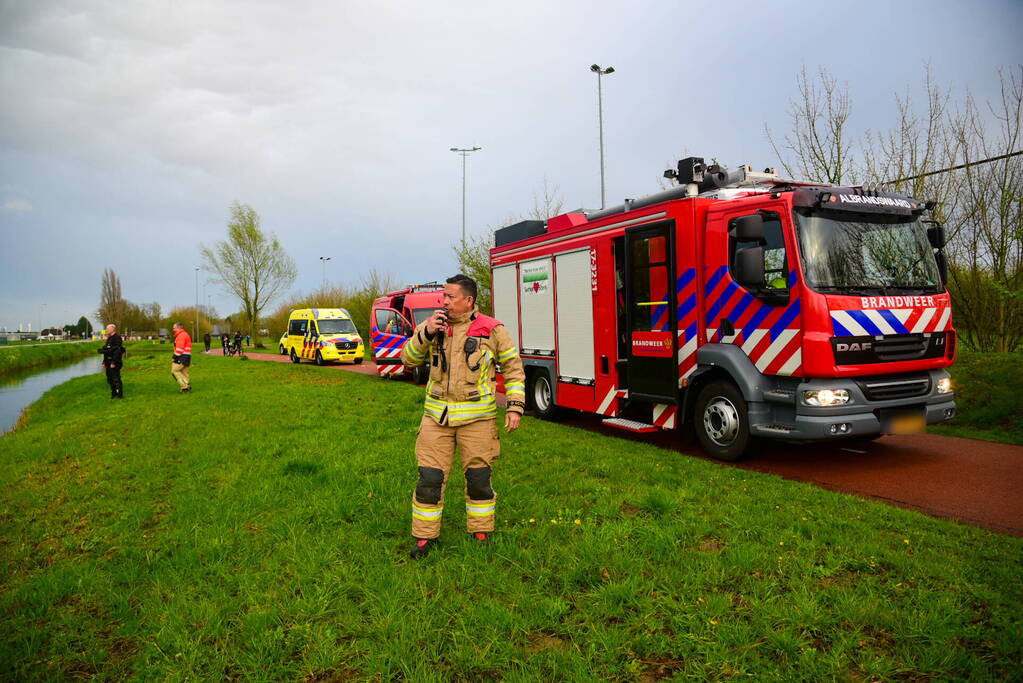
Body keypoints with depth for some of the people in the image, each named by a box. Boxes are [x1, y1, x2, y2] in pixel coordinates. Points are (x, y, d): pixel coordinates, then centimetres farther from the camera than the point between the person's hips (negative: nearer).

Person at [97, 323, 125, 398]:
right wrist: (104, 362, 19)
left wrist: (114, 363, -24)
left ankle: (119, 395, -5)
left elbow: (117, 351, -20)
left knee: (116, 379, -9)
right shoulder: (109, 338, 18)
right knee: (110, 379, 13)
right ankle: (114, 394, 21)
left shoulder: (117, 338, -13)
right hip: (109, 363, 10)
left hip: (114, 363, -10)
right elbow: (106, 351, 23)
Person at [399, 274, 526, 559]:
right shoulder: (432, 324, 5)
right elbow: (408, 359, 2)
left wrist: (515, 406, -4)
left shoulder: (492, 329, -3)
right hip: (437, 416, 2)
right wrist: (426, 333, -13)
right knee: (429, 478, 3)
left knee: (479, 478, 7)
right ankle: (424, 536, 19)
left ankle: (480, 533, 27)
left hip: (476, 417, -2)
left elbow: (513, 368, 3)